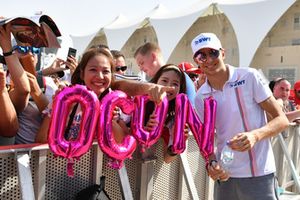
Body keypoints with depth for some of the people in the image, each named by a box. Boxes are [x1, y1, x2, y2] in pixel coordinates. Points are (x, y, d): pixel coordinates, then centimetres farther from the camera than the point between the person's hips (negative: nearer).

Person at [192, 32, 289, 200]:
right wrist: (211, 163, -14)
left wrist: (255, 135, -26)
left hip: (258, 175, -3)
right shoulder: (201, 97, 0)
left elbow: (282, 120, -8)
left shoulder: (249, 77, -10)